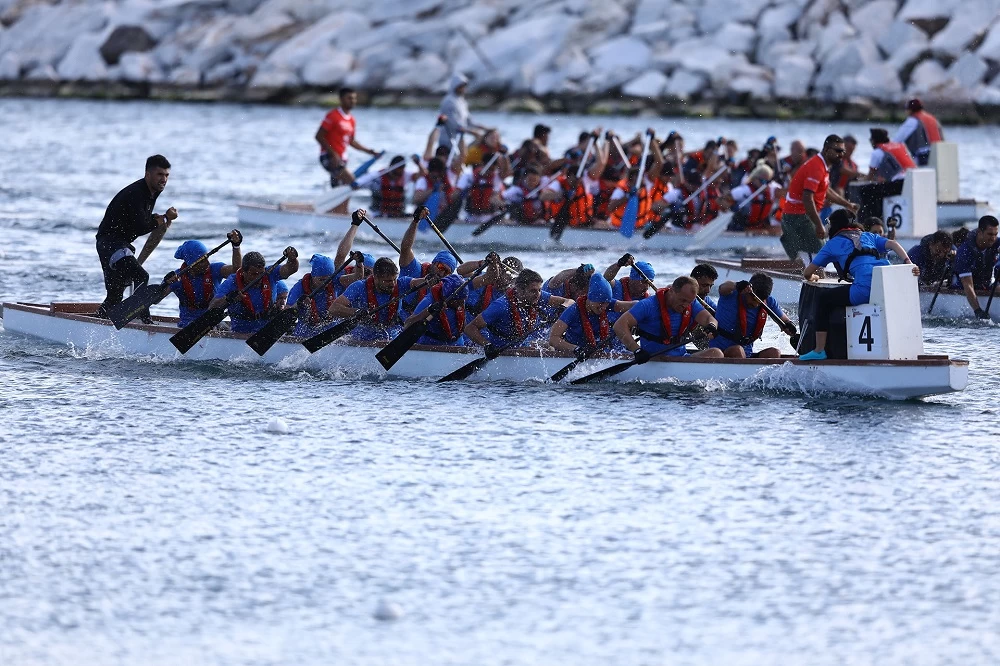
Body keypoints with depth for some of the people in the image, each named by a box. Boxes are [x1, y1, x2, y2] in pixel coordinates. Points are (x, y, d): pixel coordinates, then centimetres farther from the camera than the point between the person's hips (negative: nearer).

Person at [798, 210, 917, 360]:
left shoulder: (833, 244, 22)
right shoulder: (868, 236, 33)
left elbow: (807, 273, 26)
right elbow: (893, 244, 16)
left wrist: (811, 277, 49)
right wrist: (908, 263, 5)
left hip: (865, 289, -5)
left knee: (824, 298, 13)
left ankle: (819, 350, 6)